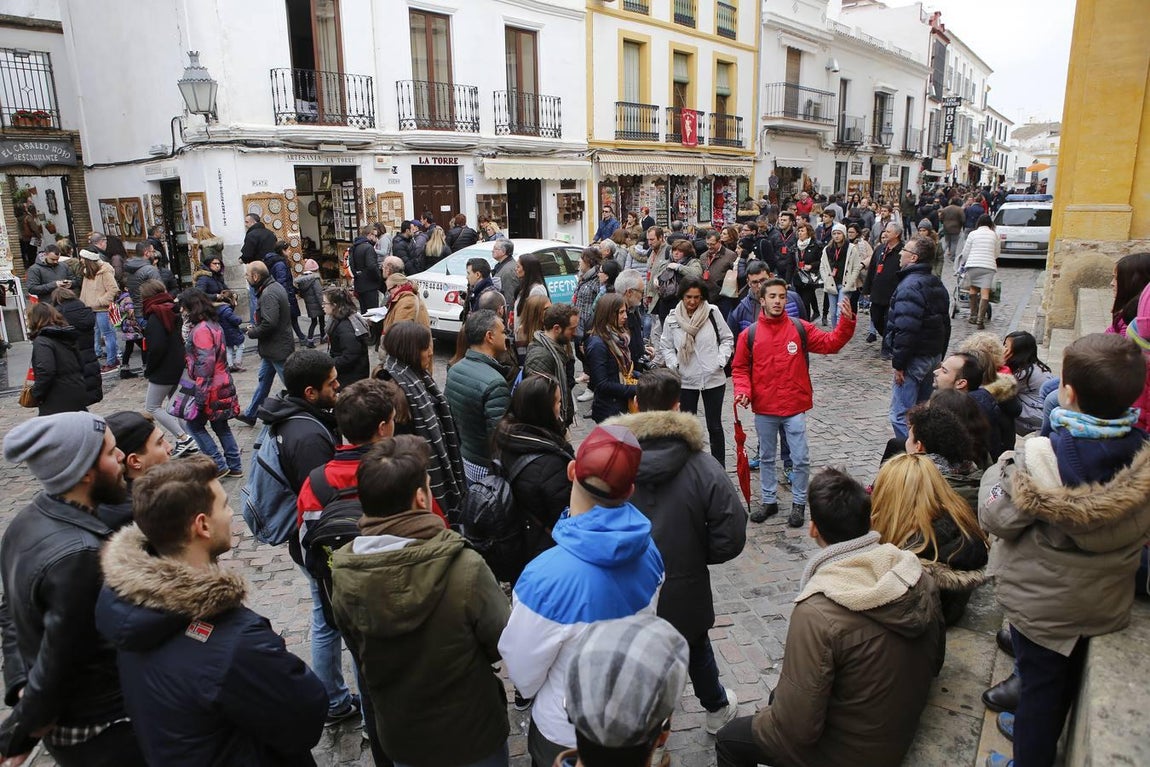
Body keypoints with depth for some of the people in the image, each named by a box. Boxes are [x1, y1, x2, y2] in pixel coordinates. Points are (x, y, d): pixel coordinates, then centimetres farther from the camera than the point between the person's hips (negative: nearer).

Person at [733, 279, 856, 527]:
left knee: (801, 460, 4)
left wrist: (847, 322, -19)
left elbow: (830, 343, -5)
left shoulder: (801, 328, -2)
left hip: (795, 408, -1)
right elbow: (740, 368, 3)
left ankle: (799, 503, 24)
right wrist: (743, 391, -13)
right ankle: (769, 501, 32)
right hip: (763, 409, 1)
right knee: (766, 458, 16)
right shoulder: (749, 334, -2)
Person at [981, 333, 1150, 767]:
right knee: (1067, 678, 26)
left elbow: (995, 517, -20)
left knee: (1039, 680, 14)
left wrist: (1001, 469, -5)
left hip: (1043, 604, -5)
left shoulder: (1043, 460, -31)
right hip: (1107, 604, 6)